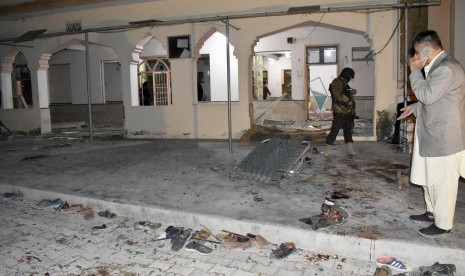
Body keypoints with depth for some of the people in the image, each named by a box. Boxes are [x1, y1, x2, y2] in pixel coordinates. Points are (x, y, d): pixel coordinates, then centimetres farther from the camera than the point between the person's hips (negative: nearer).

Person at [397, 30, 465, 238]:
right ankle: (432, 212, 36)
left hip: (444, 136, -10)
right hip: (432, 134, 10)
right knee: (430, 178, 20)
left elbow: (428, 95, -25)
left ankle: (442, 224, 16)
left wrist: (415, 72, -16)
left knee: (442, 181, 2)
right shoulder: (437, 67, 12)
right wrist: (415, 107, 12)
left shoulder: (447, 68, -20)